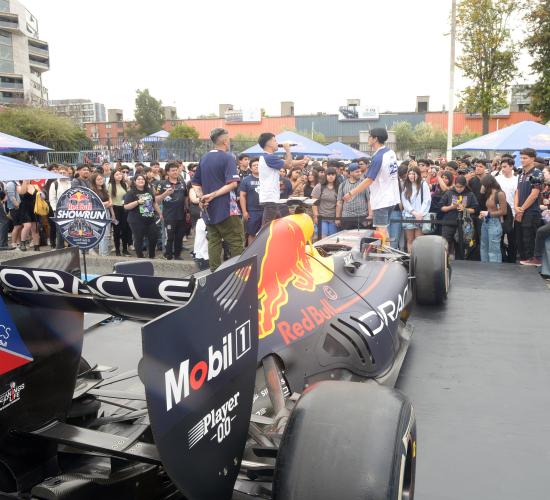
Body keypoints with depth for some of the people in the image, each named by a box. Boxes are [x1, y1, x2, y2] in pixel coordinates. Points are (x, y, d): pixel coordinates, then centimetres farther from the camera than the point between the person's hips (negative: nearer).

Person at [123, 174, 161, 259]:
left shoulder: (149, 191, 10)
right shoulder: (131, 193, -7)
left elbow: (154, 203, 21)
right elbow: (126, 206, -13)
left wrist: (160, 213, 19)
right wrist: (138, 202, -22)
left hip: (150, 219, 5)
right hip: (137, 221, -5)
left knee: (154, 237, 7)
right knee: (139, 239, 2)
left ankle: (152, 256, 26)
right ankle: (140, 257, 16)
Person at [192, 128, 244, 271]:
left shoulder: (204, 159, 13)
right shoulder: (227, 158, -8)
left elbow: (195, 183, 14)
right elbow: (232, 183, -19)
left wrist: (202, 197, 0)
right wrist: (214, 195, -17)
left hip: (209, 209, 7)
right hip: (226, 208, -7)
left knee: (213, 241, 10)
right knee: (236, 242, -2)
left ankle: (215, 272, 12)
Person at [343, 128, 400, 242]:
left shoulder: (378, 157, -20)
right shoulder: (391, 153, 6)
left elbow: (369, 180, -22)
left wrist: (351, 193, -18)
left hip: (381, 200, -9)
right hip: (391, 198, 9)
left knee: (381, 230, -4)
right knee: (385, 229, 17)